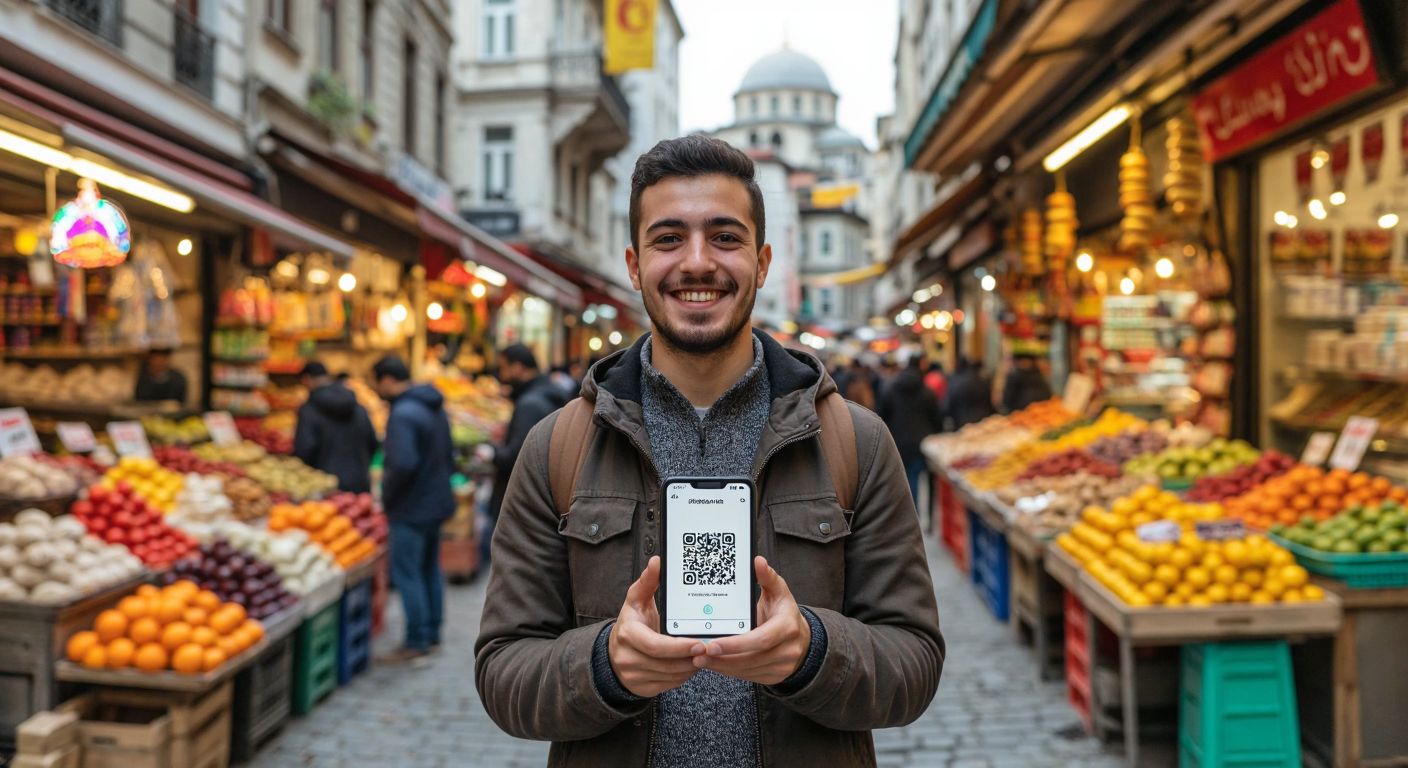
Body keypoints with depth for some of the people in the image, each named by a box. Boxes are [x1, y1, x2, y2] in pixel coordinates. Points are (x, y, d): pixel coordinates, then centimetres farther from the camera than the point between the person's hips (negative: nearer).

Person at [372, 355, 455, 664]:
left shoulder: (403, 414, -21)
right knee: (430, 569, 18)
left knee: (406, 575, -1)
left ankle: (416, 643, 4)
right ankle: (432, 635, 28)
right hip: (437, 502, 10)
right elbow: (448, 455, 17)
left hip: (411, 509, -10)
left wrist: (387, 496, -15)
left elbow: (403, 464, -30)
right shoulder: (435, 408, 11)